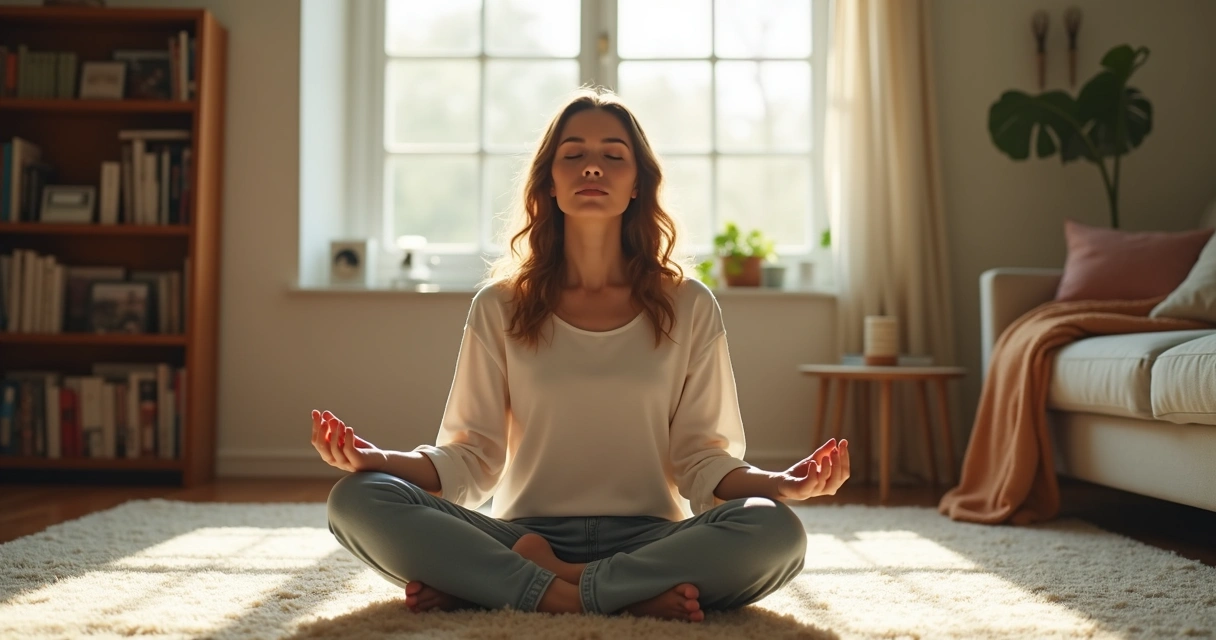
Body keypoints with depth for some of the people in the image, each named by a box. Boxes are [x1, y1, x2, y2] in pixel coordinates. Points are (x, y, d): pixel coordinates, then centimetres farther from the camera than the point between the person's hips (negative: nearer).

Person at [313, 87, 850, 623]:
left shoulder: (689, 307, 6)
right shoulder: (500, 307, 6)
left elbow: (701, 458, 3)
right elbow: (470, 457, 3)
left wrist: (779, 483, -17)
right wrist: (379, 459, -16)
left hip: (648, 535, 1)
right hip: (524, 532, 0)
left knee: (775, 531, -32)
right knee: (358, 500, -25)